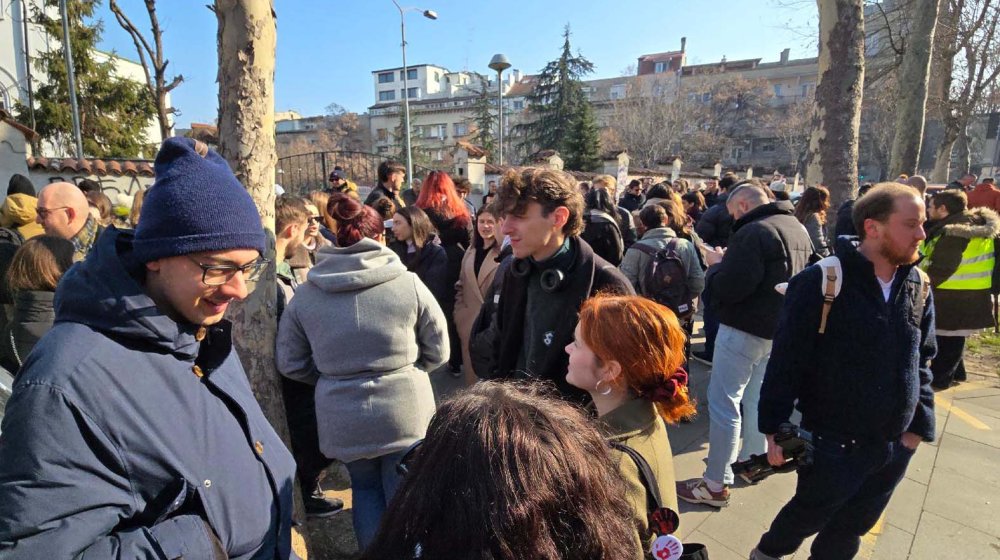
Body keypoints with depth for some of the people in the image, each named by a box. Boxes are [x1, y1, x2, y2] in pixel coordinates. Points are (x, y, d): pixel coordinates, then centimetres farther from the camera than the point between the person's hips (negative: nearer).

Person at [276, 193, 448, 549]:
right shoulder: (408, 284, -12)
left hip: (343, 417, 2)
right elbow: (438, 352, -3)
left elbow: (289, 364, 3)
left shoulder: (304, 295, -6)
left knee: (365, 489, 27)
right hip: (405, 412, -1)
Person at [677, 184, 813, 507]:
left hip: (744, 329, -9)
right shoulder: (798, 229, 9)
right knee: (754, 397, 23)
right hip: (777, 328, 10)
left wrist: (715, 264, -6)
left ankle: (716, 483, 2)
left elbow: (728, 288, -27)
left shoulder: (753, 232, -20)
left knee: (723, 401, -3)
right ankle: (753, 459, 38)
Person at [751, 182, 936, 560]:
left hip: (894, 445, 5)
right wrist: (775, 428, -16)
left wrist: (919, 423, 9)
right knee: (808, 516, 17)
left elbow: (921, 361, 11)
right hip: (832, 441, -5)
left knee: (850, 529, 22)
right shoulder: (822, 281, -20)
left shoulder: (918, 288, 0)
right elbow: (786, 360, -18)